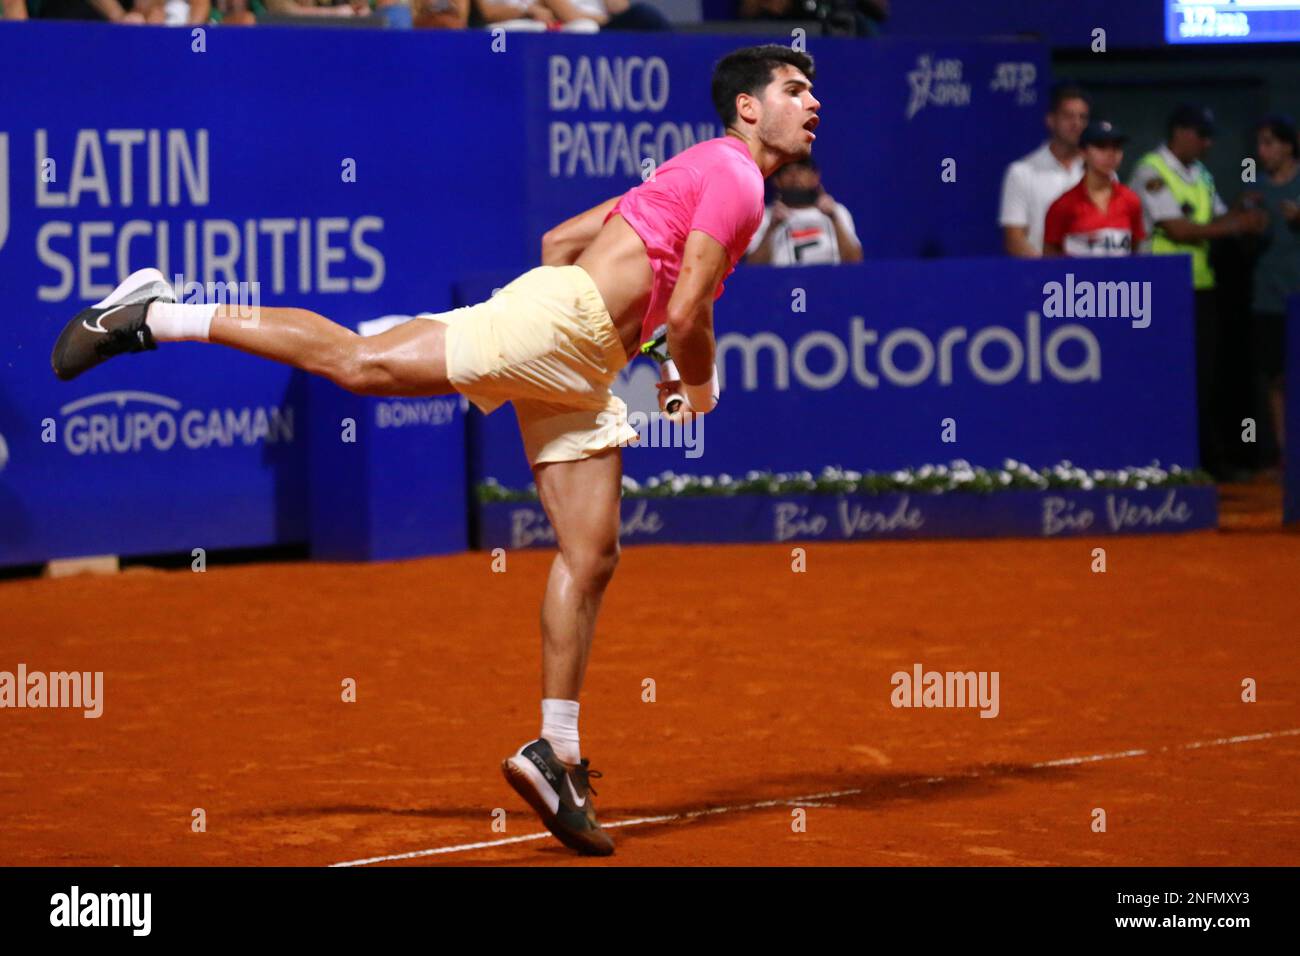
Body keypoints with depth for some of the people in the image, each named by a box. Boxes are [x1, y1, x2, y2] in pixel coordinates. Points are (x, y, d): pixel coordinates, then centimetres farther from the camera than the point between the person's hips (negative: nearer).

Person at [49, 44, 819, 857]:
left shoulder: (693, 178, 25)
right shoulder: (732, 175, -7)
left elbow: (558, 239, 27)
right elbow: (686, 314, -15)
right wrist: (699, 386, 3)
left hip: (580, 376, 10)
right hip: (554, 316, -10)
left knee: (592, 556, 4)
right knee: (361, 362, -14)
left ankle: (556, 754, 7)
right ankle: (157, 316, -6)